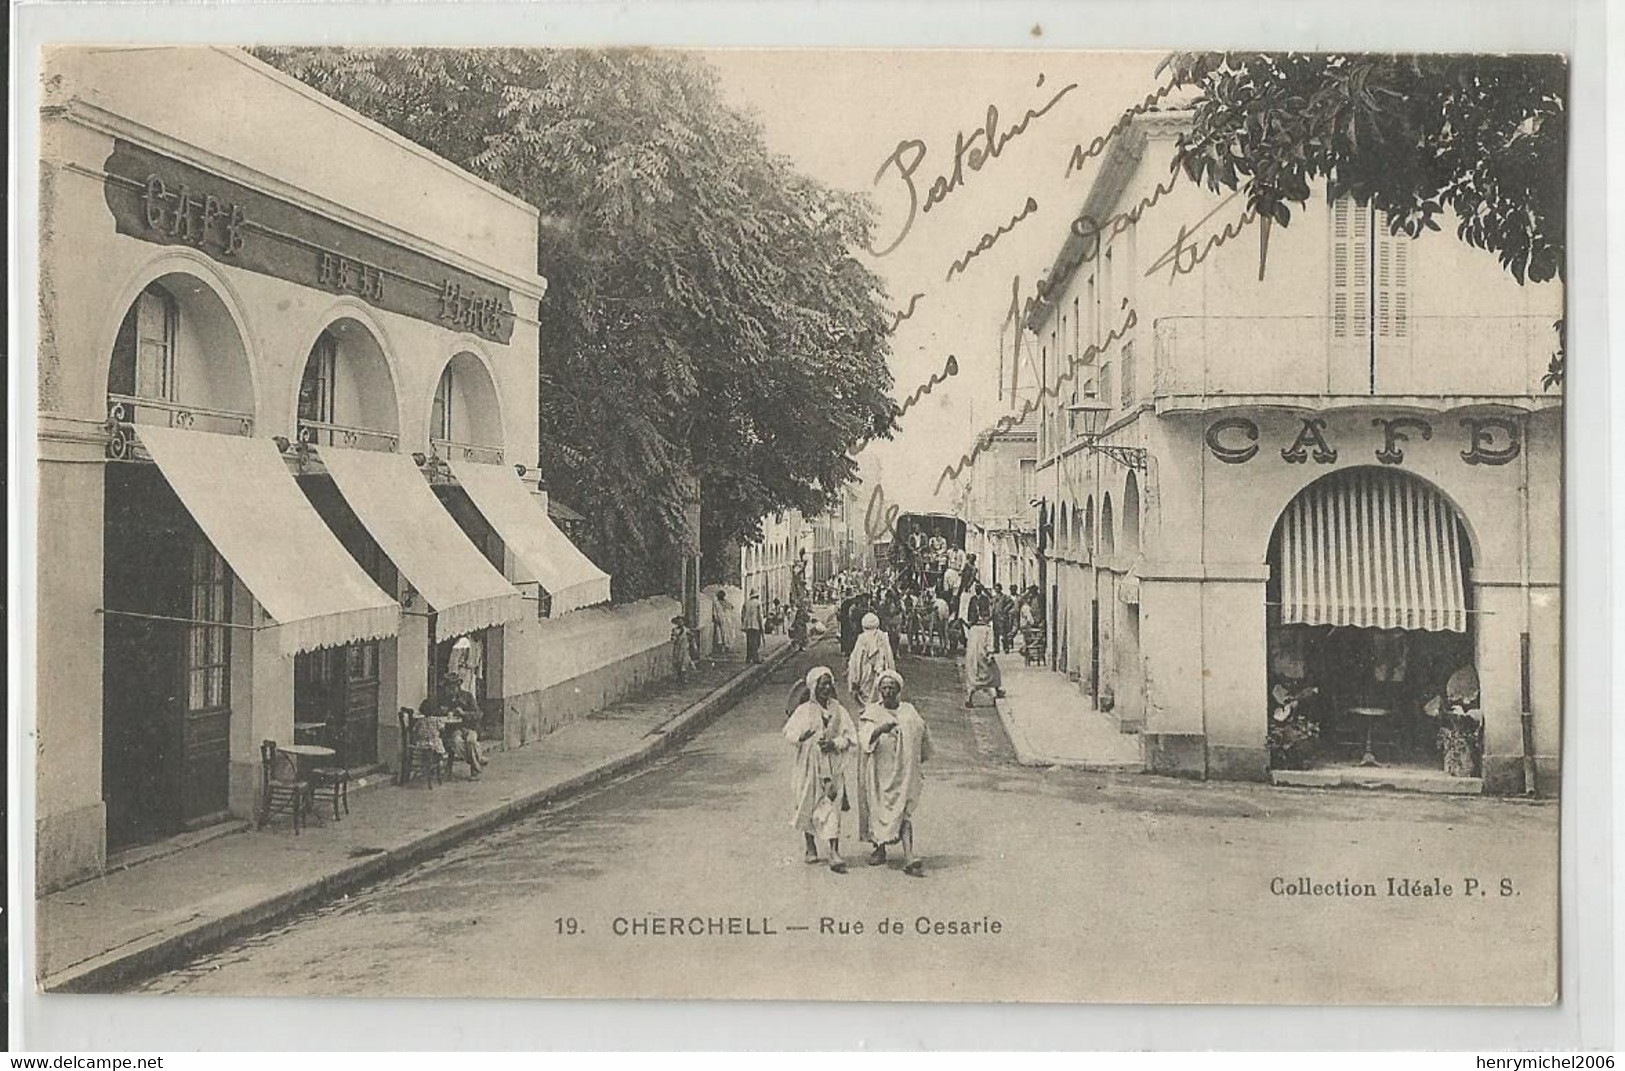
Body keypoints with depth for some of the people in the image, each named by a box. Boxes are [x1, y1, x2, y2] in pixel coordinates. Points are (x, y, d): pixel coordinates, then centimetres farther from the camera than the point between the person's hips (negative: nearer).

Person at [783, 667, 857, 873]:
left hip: (833, 766, 1)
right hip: (809, 765, -1)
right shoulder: (804, 711, -1)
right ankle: (810, 848, 28)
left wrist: (834, 743, -12)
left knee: (832, 808, -7)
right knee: (808, 807, 8)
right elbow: (789, 733, -6)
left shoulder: (838, 710, 5)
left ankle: (834, 853, -10)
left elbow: (850, 736, 5)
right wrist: (802, 736, -27)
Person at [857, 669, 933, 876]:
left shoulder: (909, 711, 6)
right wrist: (880, 730, -32)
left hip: (904, 771, 0)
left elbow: (924, 735, 18)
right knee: (877, 809, 7)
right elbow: (865, 738, -15)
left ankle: (909, 857, -17)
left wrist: (917, 758, 18)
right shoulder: (870, 713, 1)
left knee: (903, 811, -9)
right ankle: (879, 848, 29)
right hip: (879, 771, 0)